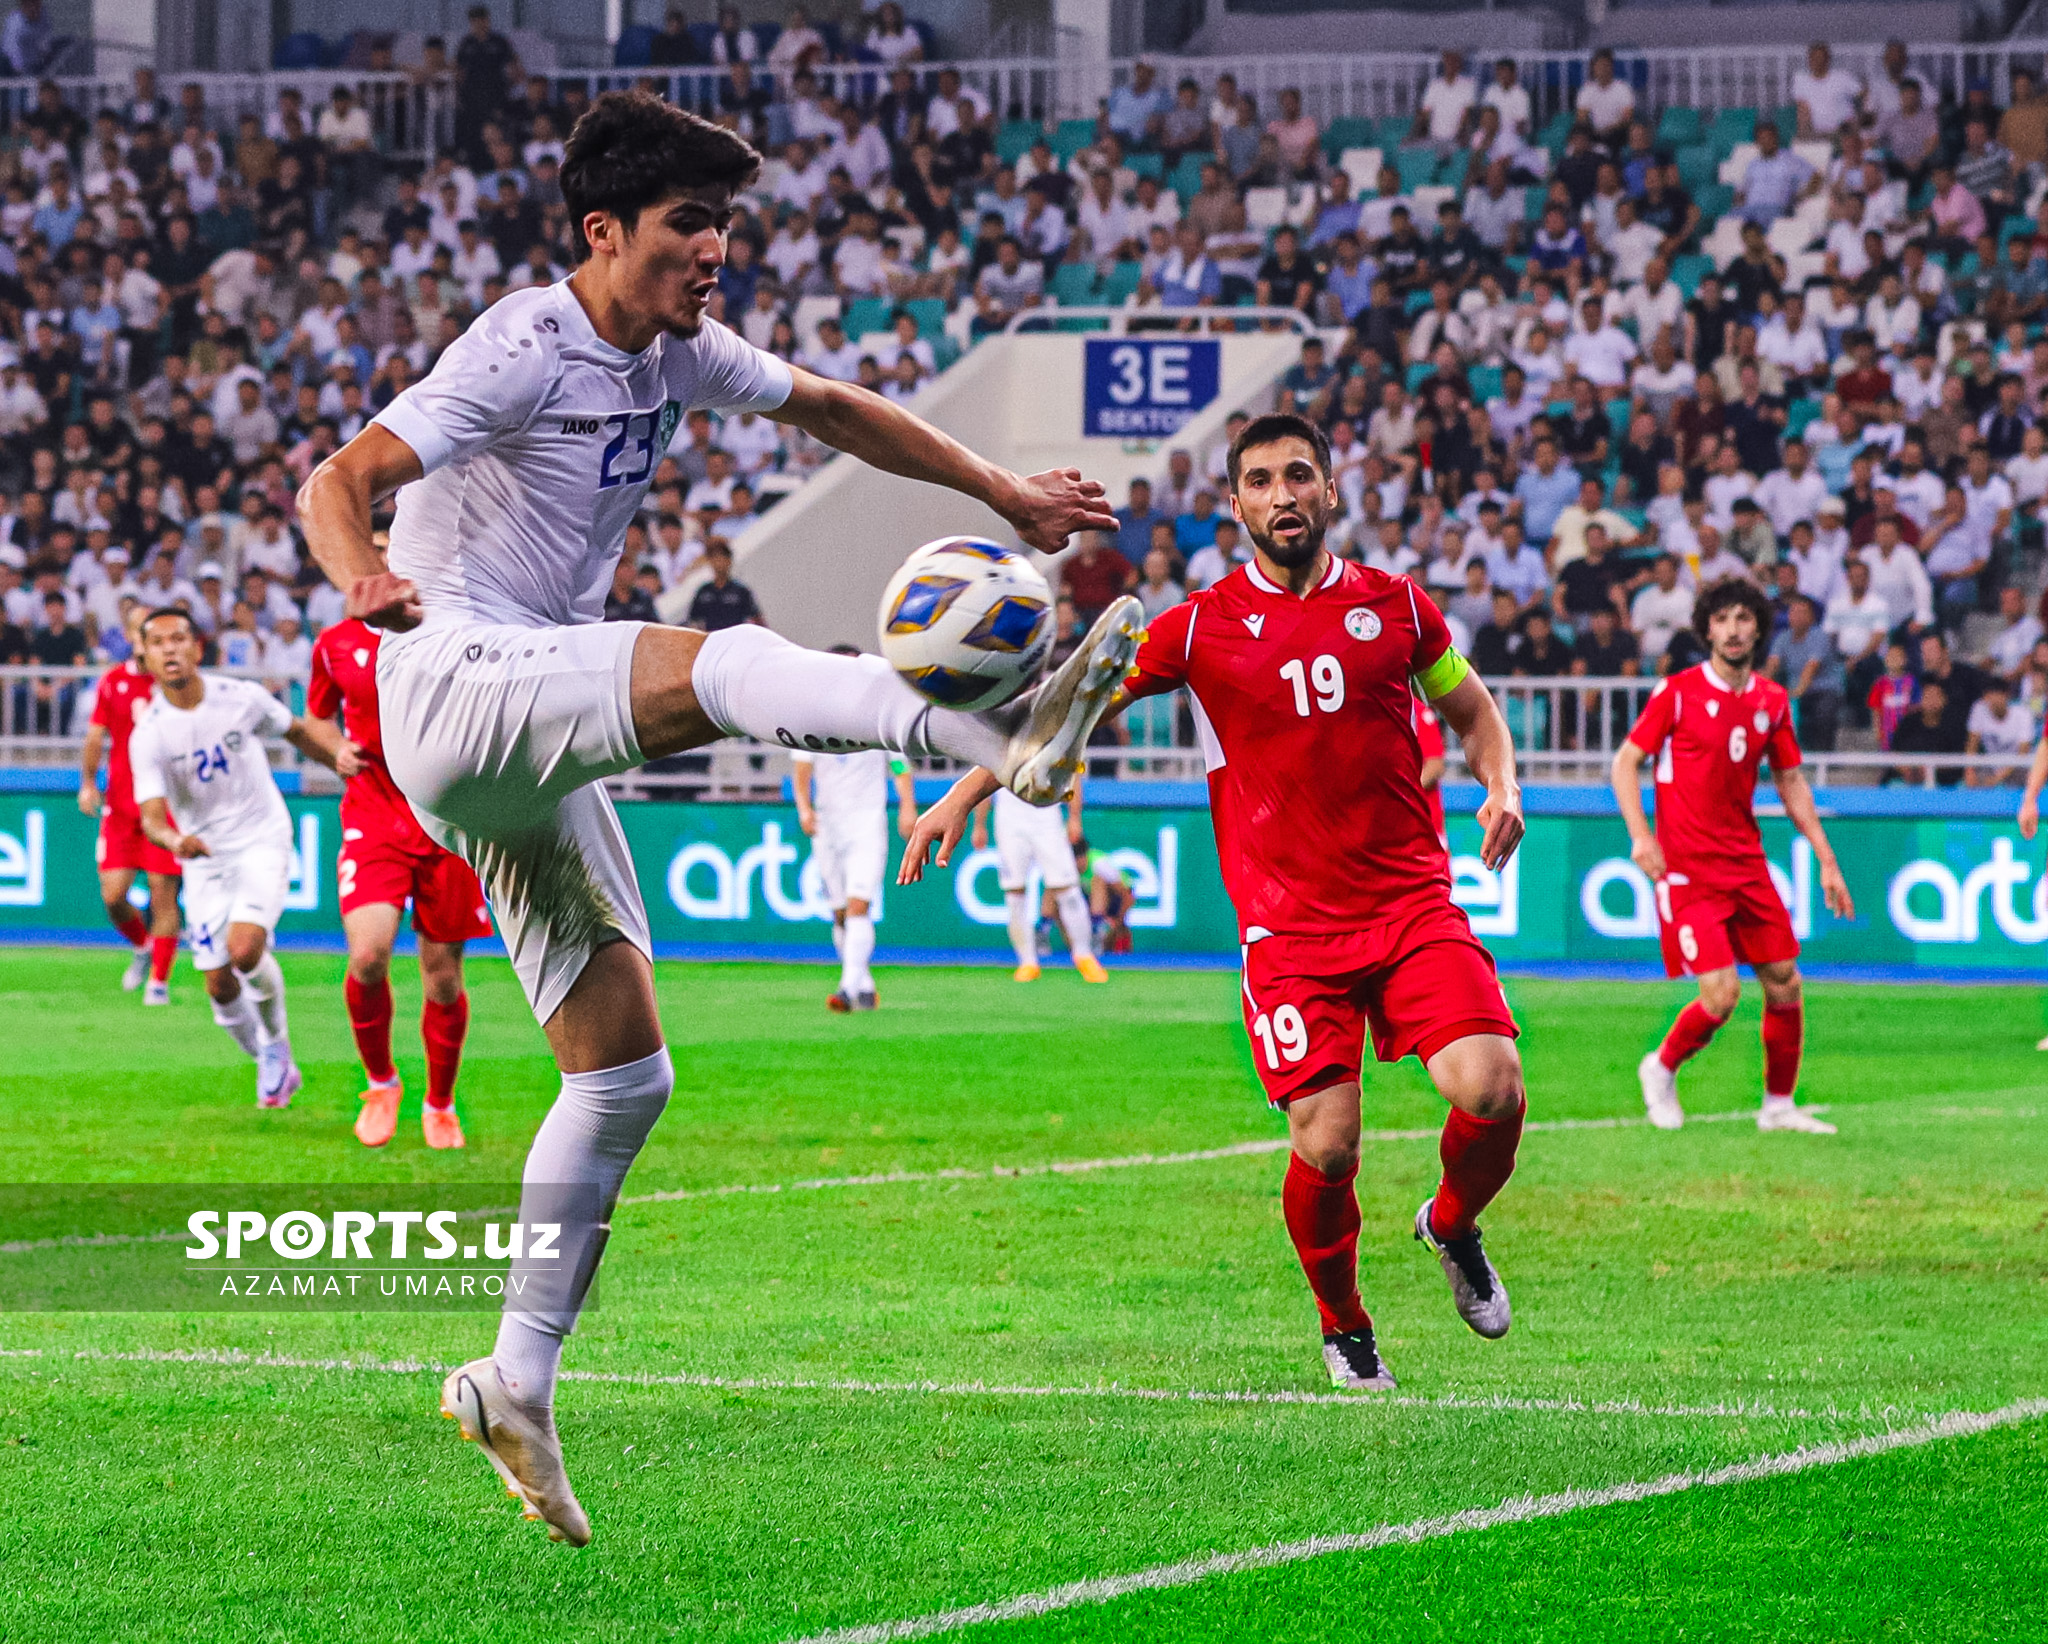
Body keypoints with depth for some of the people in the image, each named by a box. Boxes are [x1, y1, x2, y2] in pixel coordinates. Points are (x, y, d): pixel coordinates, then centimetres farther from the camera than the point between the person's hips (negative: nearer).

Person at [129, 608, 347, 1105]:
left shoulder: (242, 699, -10)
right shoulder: (147, 736, -12)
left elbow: (302, 731, 9)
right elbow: (151, 814, -19)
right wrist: (172, 839, -42)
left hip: (263, 843, -2)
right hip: (204, 858, 2)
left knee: (244, 948, -25)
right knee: (219, 985, 0)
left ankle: (277, 1043, 0)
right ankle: (269, 1064, 25)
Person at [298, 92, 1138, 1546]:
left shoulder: (677, 353, 11)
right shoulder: (524, 351, -12)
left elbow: (835, 410, 26)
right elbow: (340, 481, -21)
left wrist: (1008, 494, 22)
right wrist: (362, 579, -43)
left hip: (540, 751, 9)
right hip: (457, 677, -9)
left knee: (626, 1074, 6)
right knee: (727, 663, -33)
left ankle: (517, 1383, 11)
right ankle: (1007, 738, -54)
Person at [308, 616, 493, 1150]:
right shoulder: (335, 644, 4)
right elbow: (314, 719, 22)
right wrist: (333, 751, 0)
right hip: (372, 820, 0)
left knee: (443, 979, 4)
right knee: (368, 956, -21)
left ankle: (439, 1104, 27)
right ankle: (380, 1081, 6)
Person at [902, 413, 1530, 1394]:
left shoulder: (1394, 605, 7)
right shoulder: (1203, 626, 3)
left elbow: (1472, 712, 21)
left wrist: (1499, 788, 2)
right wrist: (966, 791, 2)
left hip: (1414, 901, 1)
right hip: (1289, 924, -1)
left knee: (1491, 1090, -18)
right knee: (1326, 1146, -13)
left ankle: (1452, 1226, 17)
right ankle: (1342, 1324, 17)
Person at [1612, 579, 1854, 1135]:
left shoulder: (1772, 701, 7)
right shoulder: (1677, 692, -7)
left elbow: (1791, 782, 16)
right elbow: (1625, 762, -3)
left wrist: (1827, 861, 12)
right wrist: (1640, 834, -17)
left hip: (1746, 862, 5)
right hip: (1686, 866, -5)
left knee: (1784, 984, 3)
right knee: (1721, 995, -14)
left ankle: (1778, 1104, 19)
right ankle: (1662, 1069, 14)